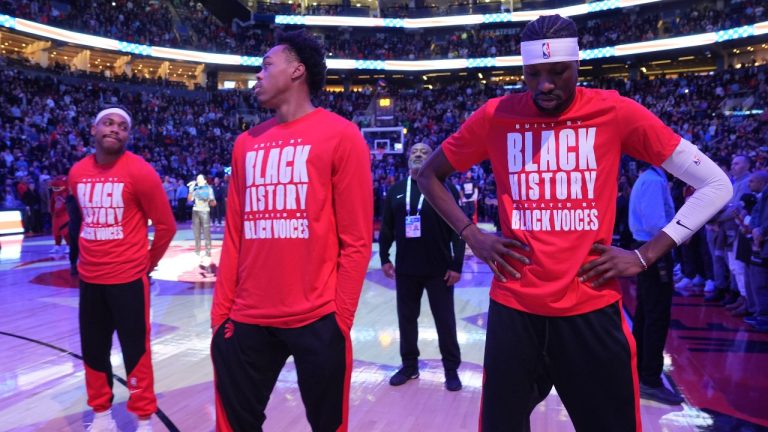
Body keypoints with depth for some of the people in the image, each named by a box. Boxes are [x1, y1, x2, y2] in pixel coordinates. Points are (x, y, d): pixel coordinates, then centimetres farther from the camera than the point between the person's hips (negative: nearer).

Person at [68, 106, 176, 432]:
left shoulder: (140, 172, -12)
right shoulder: (77, 173, 4)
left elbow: (166, 225, -6)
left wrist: (148, 261, 3)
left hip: (128, 277, -5)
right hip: (89, 277, 5)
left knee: (135, 350, 3)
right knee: (93, 350, 16)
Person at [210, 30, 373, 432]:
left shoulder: (341, 135, -3)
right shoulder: (246, 143, 12)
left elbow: (356, 240, -6)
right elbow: (234, 236, 13)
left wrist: (340, 317, -10)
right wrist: (221, 309, 8)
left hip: (317, 320, -4)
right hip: (246, 319, 5)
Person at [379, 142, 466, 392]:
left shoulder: (445, 190, -4)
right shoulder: (396, 191, 7)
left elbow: (458, 230, -6)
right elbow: (386, 228, 11)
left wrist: (456, 265, -10)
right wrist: (384, 258, 5)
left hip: (439, 270, -3)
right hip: (405, 269, 4)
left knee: (445, 320, 5)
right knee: (406, 318, 12)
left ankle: (451, 369, 20)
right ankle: (409, 365, 28)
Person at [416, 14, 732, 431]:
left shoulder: (616, 112, -3)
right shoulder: (495, 116, 0)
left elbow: (715, 185, 2)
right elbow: (428, 175, 12)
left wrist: (644, 256, -3)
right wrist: (472, 236, 0)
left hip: (591, 309, 0)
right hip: (513, 308, 1)